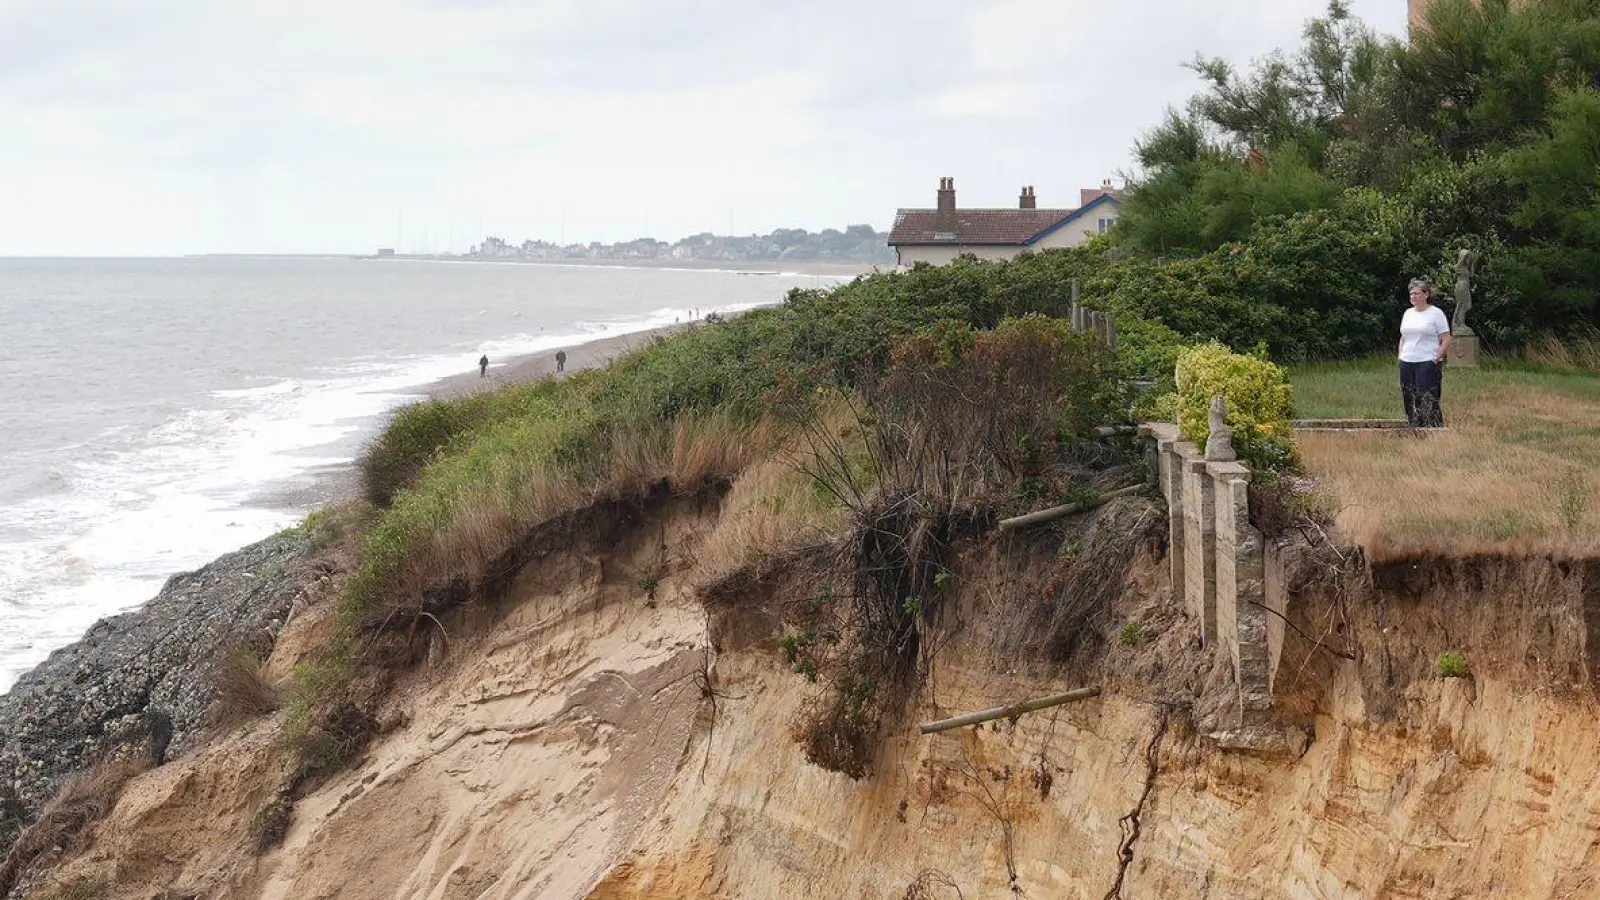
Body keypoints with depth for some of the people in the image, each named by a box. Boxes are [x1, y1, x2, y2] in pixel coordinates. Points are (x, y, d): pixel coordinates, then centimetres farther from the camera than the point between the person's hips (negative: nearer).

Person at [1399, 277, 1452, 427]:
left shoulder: (1436, 313, -3)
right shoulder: (1408, 313, 16)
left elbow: (1446, 340, -6)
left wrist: (1436, 358, -12)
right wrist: (1400, 356, 12)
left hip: (1427, 364, -6)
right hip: (1406, 363, 6)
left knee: (1428, 402, -11)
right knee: (1409, 401, 5)